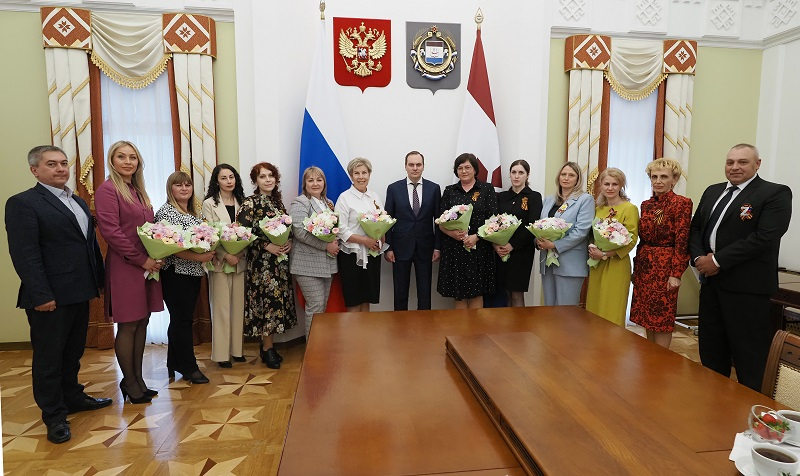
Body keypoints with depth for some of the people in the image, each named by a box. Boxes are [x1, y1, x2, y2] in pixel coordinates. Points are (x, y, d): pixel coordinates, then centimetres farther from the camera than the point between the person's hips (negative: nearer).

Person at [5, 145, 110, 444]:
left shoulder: (78, 202, 14)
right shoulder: (23, 203, -9)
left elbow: (91, 244, 16)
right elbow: (24, 254, -16)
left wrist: (100, 280, 11)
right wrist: (40, 295, -21)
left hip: (80, 293, 7)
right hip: (51, 297, -7)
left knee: (73, 352, 20)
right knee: (49, 357, 7)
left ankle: (73, 397, 36)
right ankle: (54, 416, 21)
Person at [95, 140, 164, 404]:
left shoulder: (138, 191, 15)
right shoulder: (107, 189, -8)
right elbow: (110, 231, -16)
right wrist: (141, 260, -15)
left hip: (148, 265, 7)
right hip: (125, 267, -7)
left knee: (142, 323, 12)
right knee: (128, 326, 2)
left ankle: (138, 379, 23)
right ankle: (129, 382, 17)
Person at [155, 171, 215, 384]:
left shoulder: (194, 213, 16)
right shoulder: (166, 211, -9)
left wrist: (209, 253, 5)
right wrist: (197, 257, -23)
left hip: (194, 272, 8)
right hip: (175, 274, -8)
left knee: (181, 319, 14)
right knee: (182, 319, -3)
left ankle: (175, 364, 24)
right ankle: (188, 367, 6)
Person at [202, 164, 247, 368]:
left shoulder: (241, 202, 11)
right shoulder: (209, 204, 0)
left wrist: (240, 253, -8)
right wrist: (226, 256, -16)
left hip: (240, 260, 4)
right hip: (219, 261, -3)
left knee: (238, 305, 7)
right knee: (221, 307, 0)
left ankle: (237, 349, 17)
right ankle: (221, 353, 8)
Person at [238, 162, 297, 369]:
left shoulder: (278, 201, 12)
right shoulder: (250, 203, -7)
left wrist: (290, 242, -4)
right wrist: (267, 245, -19)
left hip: (281, 259, 7)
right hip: (261, 260, -6)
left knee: (278, 299, 9)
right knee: (267, 299, -4)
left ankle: (266, 344, 23)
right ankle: (268, 348, 10)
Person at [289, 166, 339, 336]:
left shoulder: (328, 203, 18)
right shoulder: (299, 203, -6)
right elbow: (300, 231, -19)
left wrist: (335, 242, 3)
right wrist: (326, 245, -17)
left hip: (327, 263, 7)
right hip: (308, 263, -7)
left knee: (324, 305, 11)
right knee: (315, 306, -5)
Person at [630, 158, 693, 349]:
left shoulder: (681, 203, -9)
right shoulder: (646, 204, 11)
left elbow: (682, 242, -12)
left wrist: (676, 274, -15)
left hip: (664, 268, -6)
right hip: (644, 267, 7)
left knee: (661, 319, 1)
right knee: (647, 317, 13)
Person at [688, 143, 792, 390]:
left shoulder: (775, 193, -7)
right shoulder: (712, 192, 14)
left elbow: (764, 238, -18)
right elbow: (695, 228, 13)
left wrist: (718, 260, -18)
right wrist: (698, 257, -5)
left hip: (749, 287, -7)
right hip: (711, 282, 7)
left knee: (749, 358, 3)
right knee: (711, 351, 17)